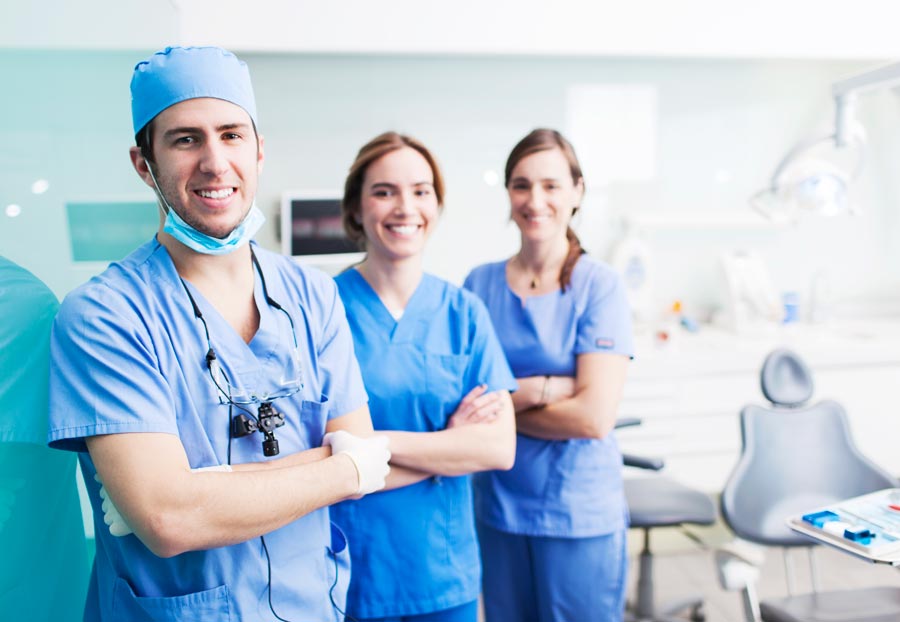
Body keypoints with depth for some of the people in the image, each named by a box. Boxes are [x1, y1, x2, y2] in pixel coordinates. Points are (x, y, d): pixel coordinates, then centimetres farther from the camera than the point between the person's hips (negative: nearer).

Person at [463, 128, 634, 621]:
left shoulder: (599, 285, -10)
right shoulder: (479, 284, 0)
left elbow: (594, 416, -17)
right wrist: (541, 389, -18)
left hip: (581, 512, -3)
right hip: (497, 507, 3)